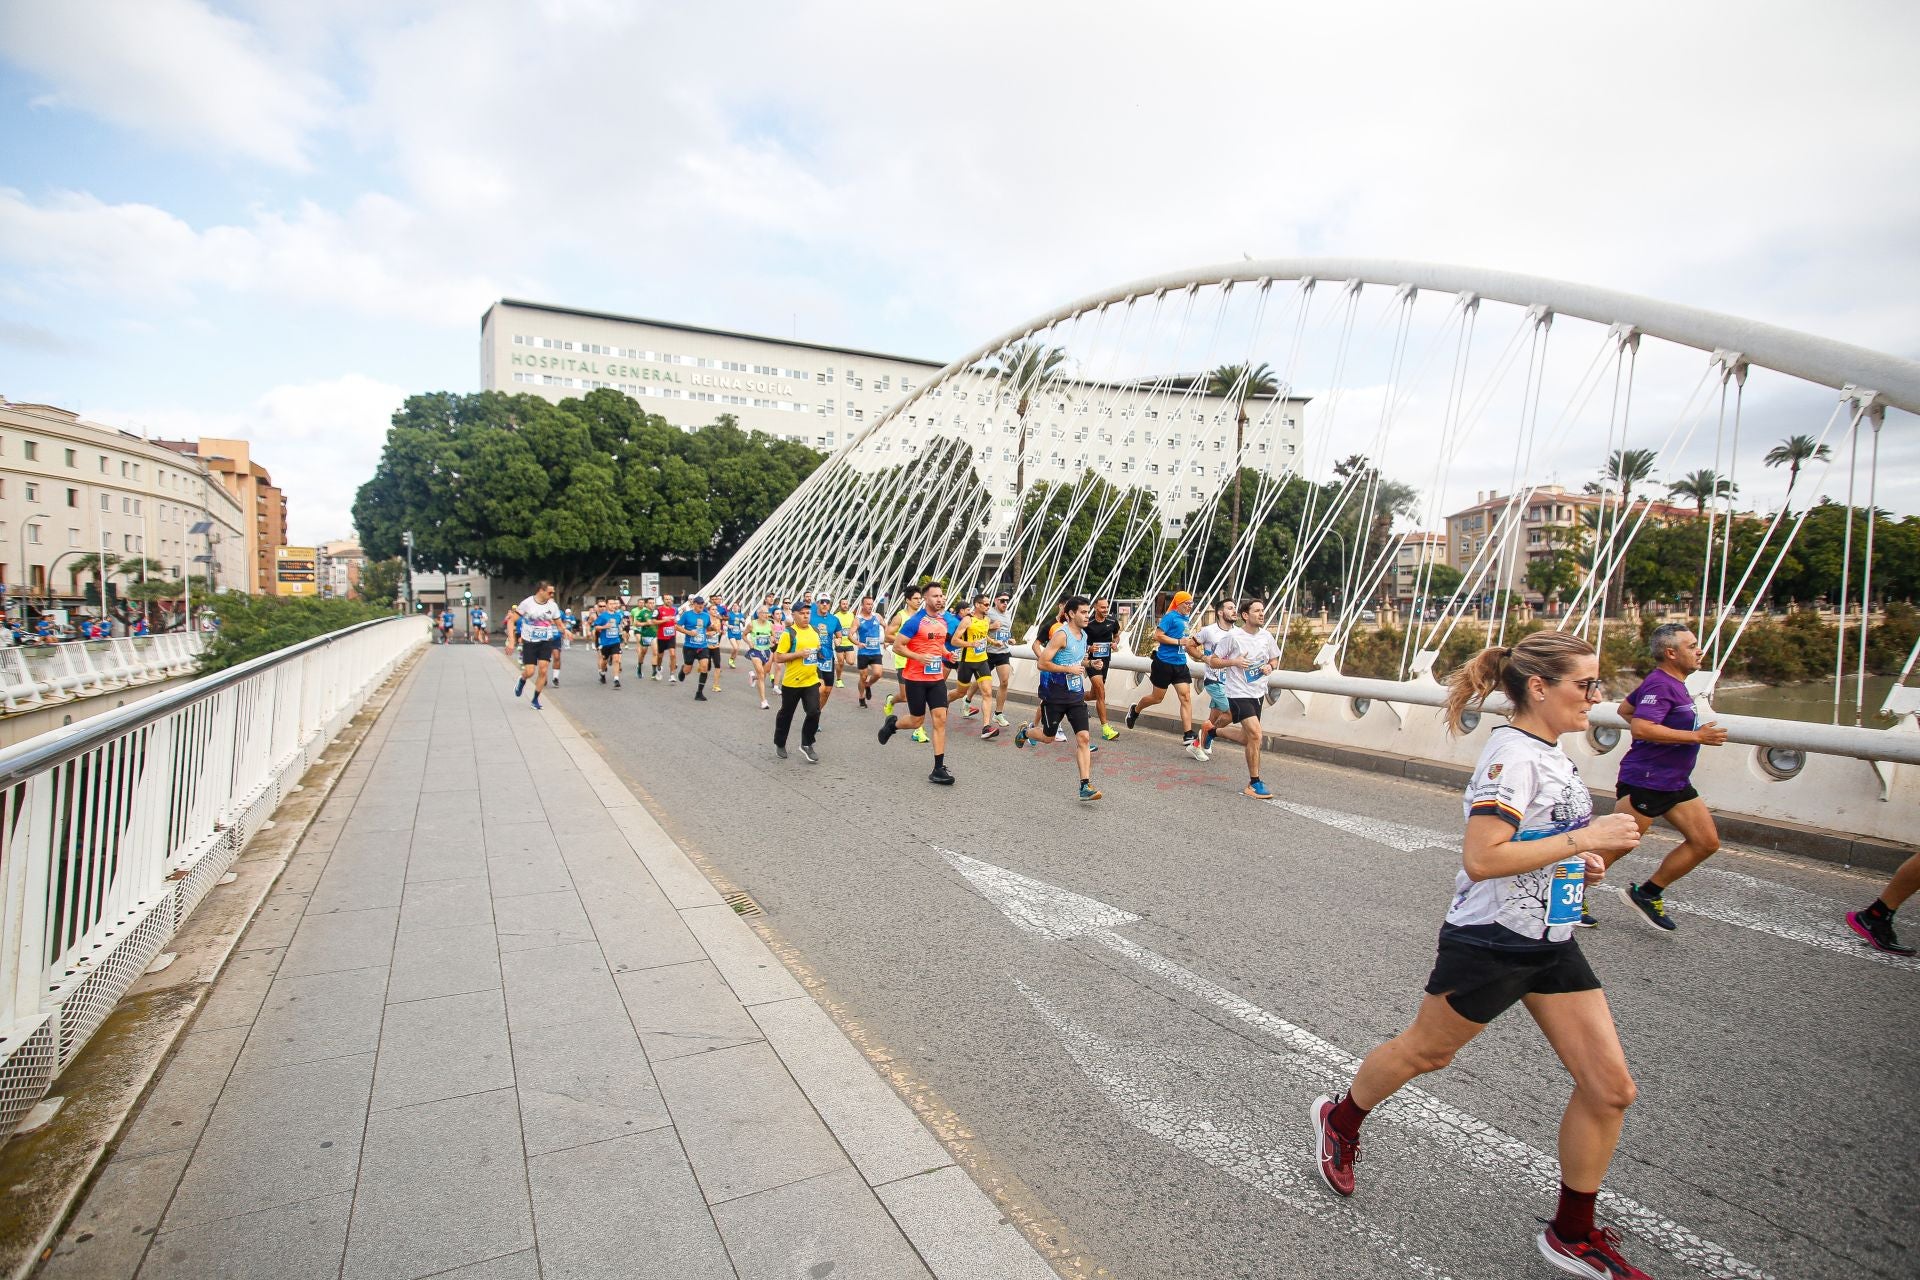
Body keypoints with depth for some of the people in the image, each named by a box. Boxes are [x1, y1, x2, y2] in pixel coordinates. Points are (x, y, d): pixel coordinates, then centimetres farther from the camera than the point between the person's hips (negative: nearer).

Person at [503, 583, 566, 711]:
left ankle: (535, 699, 9)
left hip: (546, 642, 2)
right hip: (529, 642, -2)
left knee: (543, 670, -7)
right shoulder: (527, 603, -10)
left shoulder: (553, 605, -1)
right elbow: (511, 620, -7)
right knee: (530, 672, -7)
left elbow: (559, 624, 9)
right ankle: (522, 680, 31)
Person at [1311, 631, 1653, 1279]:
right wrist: (1584, 839, -25)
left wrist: (1578, 861, 6)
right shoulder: (1514, 754, -22)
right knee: (1424, 1051, 12)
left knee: (1610, 1087, 7)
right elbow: (1480, 859, -30)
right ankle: (1340, 1119, 39)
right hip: (1490, 942, -8)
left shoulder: (1549, 751, 7)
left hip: (1551, 943, 8)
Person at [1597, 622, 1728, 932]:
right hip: (1644, 782, -10)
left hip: (1675, 784, 10)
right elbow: (1641, 728, -31)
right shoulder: (1660, 685, -18)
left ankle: (1647, 893, 16)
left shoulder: (1670, 682, 14)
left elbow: (1625, 710, 25)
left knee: (1707, 842, 7)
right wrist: (1696, 736, -24)